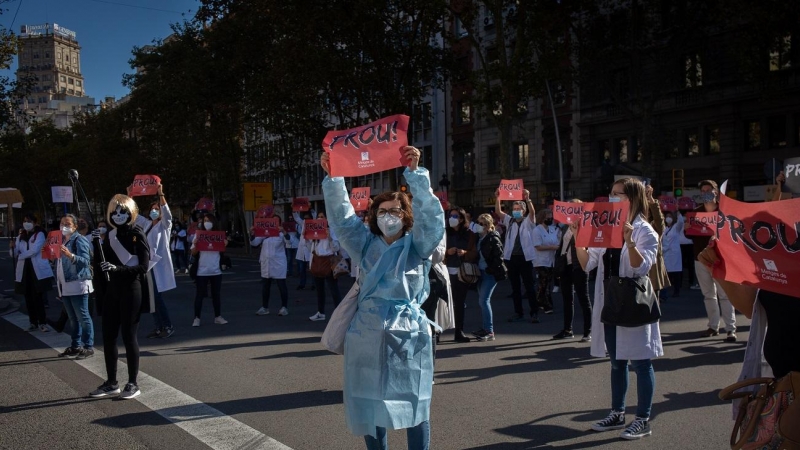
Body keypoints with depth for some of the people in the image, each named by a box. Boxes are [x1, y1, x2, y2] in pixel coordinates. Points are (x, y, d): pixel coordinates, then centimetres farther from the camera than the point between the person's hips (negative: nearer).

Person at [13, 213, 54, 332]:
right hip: (24, 270, 5)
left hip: (38, 270, -5)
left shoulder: (39, 234, -2)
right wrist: (13, 246, -11)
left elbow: (34, 250, -14)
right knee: (28, 297, 6)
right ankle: (33, 322, 13)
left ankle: (42, 323, -2)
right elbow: (16, 253, 8)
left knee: (38, 297, -7)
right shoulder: (20, 236, 14)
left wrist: (21, 256, -5)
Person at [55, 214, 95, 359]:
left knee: (83, 317, -7)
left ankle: (88, 347, -4)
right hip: (65, 285, 8)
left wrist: (70, 255, -34)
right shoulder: (62, 240, 19)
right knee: (73, 318, 13)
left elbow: (85, 260, -20)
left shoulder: (79, 240, -8)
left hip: (78, 284, -8)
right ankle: (75, 346, 20)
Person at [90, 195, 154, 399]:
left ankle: (133, 384, 9)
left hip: (131, 291, -6)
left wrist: (117, 269, -24)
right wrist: (96, 245, -7)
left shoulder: (137, 235, -7)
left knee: (128, 336, -1)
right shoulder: (110, 236, 9)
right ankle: (111, 383, 22)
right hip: (112, 291, 6)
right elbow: (101, 264, 7)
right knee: (108, 337, 9)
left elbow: (143, 267, -13)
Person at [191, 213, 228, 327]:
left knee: (216, 294, 11)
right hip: (202, 271, -2)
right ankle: (197, 318, 7)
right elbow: (194, 253, -1)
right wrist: (195, 245, -20)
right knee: (199, 294, 2)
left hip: (216, 270, 3)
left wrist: (225, 245, -9)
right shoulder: (198, 234, 0)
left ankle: (218, 317, 18)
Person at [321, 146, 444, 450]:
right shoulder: (366, 244, 9)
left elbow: (430, 213, -12)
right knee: (370, 405, 9)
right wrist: (332, 177, -10)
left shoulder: (417, 245, 2)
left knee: (414, 405, 5)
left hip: (408, 333, -2)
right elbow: (341, 215, 3)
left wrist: (414, 172, -24)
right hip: (368, 334, 3)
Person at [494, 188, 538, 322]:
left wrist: (527, 199, -32)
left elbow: (532, 212, -16)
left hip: (525, 258, -3)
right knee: (515, 287, 8)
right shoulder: (509, 221, 13)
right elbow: (498, 212, 0)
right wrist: (497, 198, -15)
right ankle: (518, 313, 15)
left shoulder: (528, 222, 4)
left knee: (529, 286, -1)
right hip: (511, 258, 4)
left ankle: (534, 313, 4)